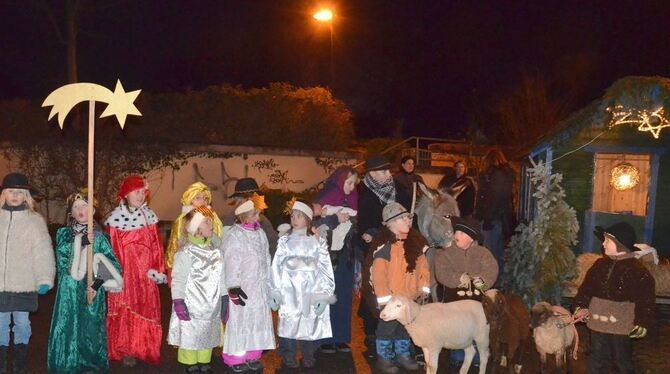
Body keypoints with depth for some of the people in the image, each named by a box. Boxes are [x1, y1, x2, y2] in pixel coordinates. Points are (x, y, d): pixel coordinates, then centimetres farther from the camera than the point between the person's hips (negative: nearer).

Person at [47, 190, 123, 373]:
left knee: (91, 329, 4)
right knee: (69, 328, -2)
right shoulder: (64, 233, 7)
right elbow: (61, 251, -13)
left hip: (93, 290, 0)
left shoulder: (99, 235, 5)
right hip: (70, 291, 0)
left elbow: (112, 264, -1)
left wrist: (99, 281, -15)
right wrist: (82, 242, -21)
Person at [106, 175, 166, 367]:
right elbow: (110, 249, -2)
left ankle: (143, 350, 18)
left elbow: (156, 245, 5)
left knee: (145, 310, 5)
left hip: (145, 275, 2)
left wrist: (158, 270, -1)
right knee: (123, 312, 2)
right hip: (123, 274, -2)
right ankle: (125, 351, 14)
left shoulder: (150, 217, 4)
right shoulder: (115, 218, -3)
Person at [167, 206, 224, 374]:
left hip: (211, 305, 6)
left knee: (208, 335, 15)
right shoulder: (186, 251, -14)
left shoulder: (215, 248, 6)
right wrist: (178, 302, -19)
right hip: (192, 305, -6)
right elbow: (178, 279, -15)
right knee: (191, 335, 5)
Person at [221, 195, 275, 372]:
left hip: (259, 287, 7)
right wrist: (233, 288, -19)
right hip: (242, 288, -7)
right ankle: (235, 358, 11)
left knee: (258, 320, 10)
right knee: (240, 322, 0)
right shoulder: (233, 236, -12)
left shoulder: (260, 233, 10)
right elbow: (230, 263, -15)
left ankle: (253, 355, 21)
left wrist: (268, 283, 14)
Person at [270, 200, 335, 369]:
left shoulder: (318, 241, 7)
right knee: (288, 323, -2)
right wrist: (274, 293, -2)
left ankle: (308, 357, 16)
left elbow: (325, 269, 1)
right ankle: (289, 357, 13)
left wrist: (324, 295, -7)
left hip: (311, 292, -1)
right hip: (289, 292, 1)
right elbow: (276, 267, 6)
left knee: (310, 324, 0)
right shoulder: (284, 241, 11)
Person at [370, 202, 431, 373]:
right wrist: (384, 297, -20)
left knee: (405, 326, 19)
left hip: (410, 296, 7)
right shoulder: (384, 245, -19)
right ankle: (384, 358, 21)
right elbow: (379, 273, -20)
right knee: (388, 326, 6)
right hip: (391, 297, -6)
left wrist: (424, 287, 2)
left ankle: (403, 354, 36)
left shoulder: (415, 241, 3)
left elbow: (423, 265, 8)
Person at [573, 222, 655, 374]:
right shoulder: (600, 264, 3)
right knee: (597, 361, 16)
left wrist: (642, 323, -16)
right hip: (598, 323, 5)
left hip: (621, 326, -5)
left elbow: (646, 298, -13)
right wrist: (581, 306, -2)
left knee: (622, 361, 11)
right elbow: (587, 286, 10)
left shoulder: (637, 269, -14)